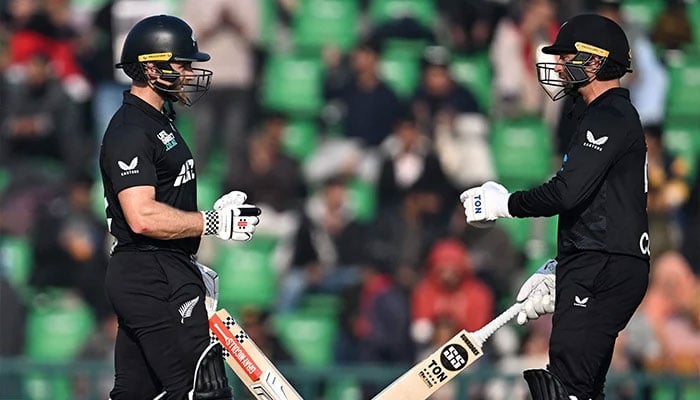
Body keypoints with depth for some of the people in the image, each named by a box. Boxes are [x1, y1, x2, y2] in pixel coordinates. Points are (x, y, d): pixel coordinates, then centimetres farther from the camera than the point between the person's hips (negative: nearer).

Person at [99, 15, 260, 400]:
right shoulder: (130, 133, -15)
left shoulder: (158, 123, 19)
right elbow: (143, 217, -25)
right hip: (152, 280, -11)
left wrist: (192, 268, 23)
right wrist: (212, 222, -20)